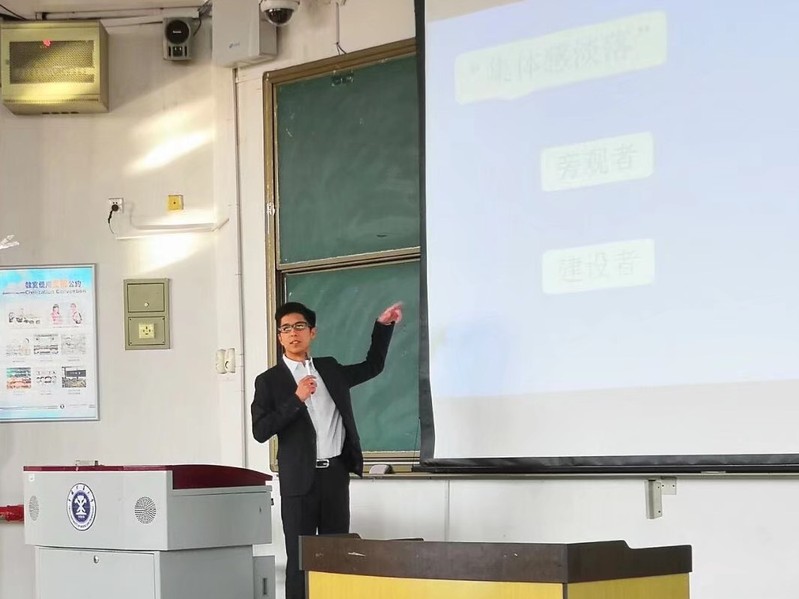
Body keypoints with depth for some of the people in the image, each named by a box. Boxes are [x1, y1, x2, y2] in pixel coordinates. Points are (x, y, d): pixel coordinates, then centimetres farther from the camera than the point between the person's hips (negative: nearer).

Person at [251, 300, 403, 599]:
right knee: (299, 555, -2)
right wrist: (296, 399, -17)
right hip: (300, 478, -4)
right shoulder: (269, 381, 0)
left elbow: (372, 366, 26)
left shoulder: (330, 369, 12)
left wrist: (383, 325, 17)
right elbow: (260, 431, -10)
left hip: (336, 473, 4)